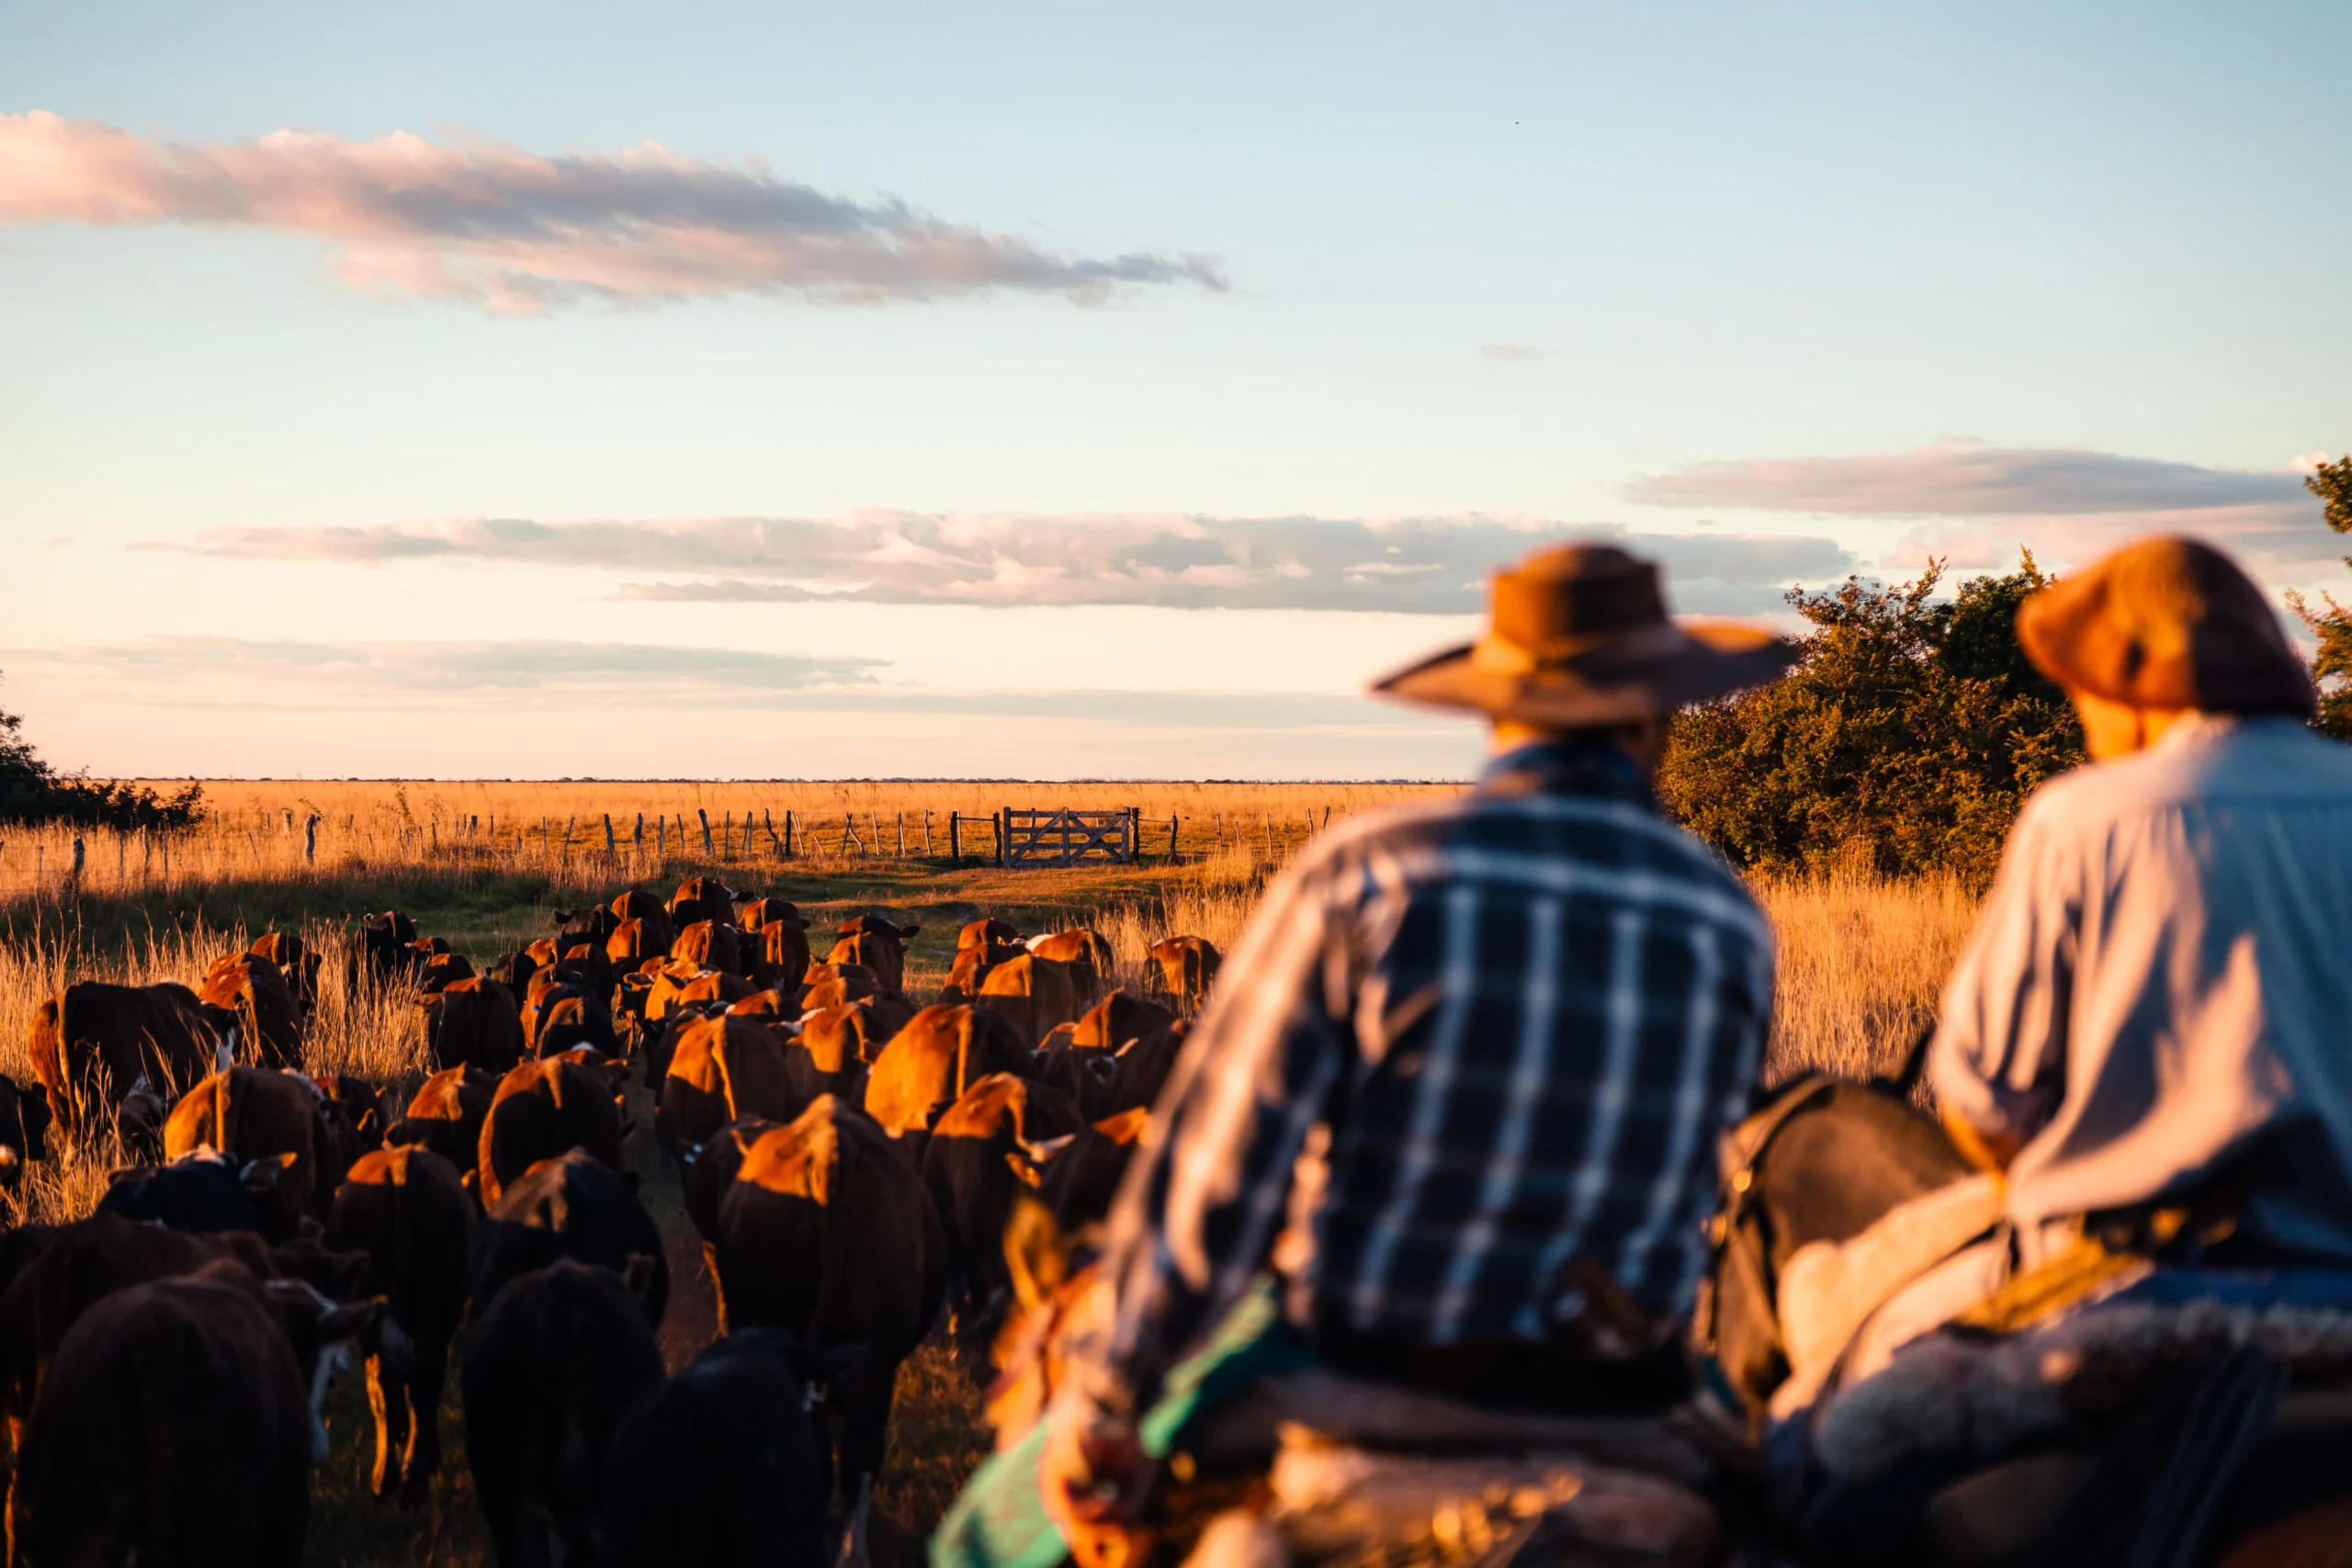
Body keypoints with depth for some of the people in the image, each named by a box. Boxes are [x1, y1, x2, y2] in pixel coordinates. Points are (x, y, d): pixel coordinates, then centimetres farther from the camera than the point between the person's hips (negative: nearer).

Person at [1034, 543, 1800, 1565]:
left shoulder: (1364, 876, -11)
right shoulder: (1730, 923, -1)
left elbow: (1215, 1170, -12)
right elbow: (1683, 1199, 10)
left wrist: (1096, 1412, -4)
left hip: (1352, 1373, -2)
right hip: (1609, 1399, 3)